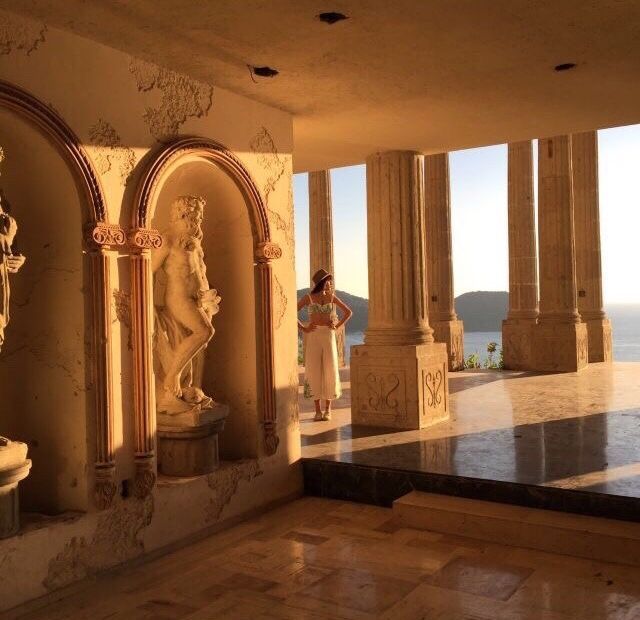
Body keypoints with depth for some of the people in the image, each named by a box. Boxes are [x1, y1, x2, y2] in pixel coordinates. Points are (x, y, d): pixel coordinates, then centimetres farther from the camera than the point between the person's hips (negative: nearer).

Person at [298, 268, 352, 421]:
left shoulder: (332, 297, 8)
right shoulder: (308, 298, 1)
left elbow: (348, 312, 14)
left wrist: (337, 327, 4)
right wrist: (303, 329, -7)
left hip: (329, 336, 1)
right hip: (313, 336, -1)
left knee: (330, 370, -3)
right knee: (315, 371, -3)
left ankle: (328, 410, 6)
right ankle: (318, 410, 5)